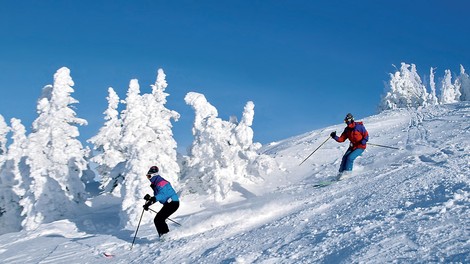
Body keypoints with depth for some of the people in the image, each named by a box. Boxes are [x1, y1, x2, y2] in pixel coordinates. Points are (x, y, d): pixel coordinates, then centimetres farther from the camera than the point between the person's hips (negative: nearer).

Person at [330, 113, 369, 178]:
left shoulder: (359, 126, -15)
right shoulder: (347, 129, 2)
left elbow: (366, 135, -12)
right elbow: (341, 139, 0)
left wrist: (362, 142, -27)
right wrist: (334, 137, -15)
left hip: (360, 146, -6)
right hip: (352, 146, 6)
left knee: (350, 157, -20)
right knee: (345, 157, -8)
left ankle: (347, 171, -8)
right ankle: (341, 172, 3)